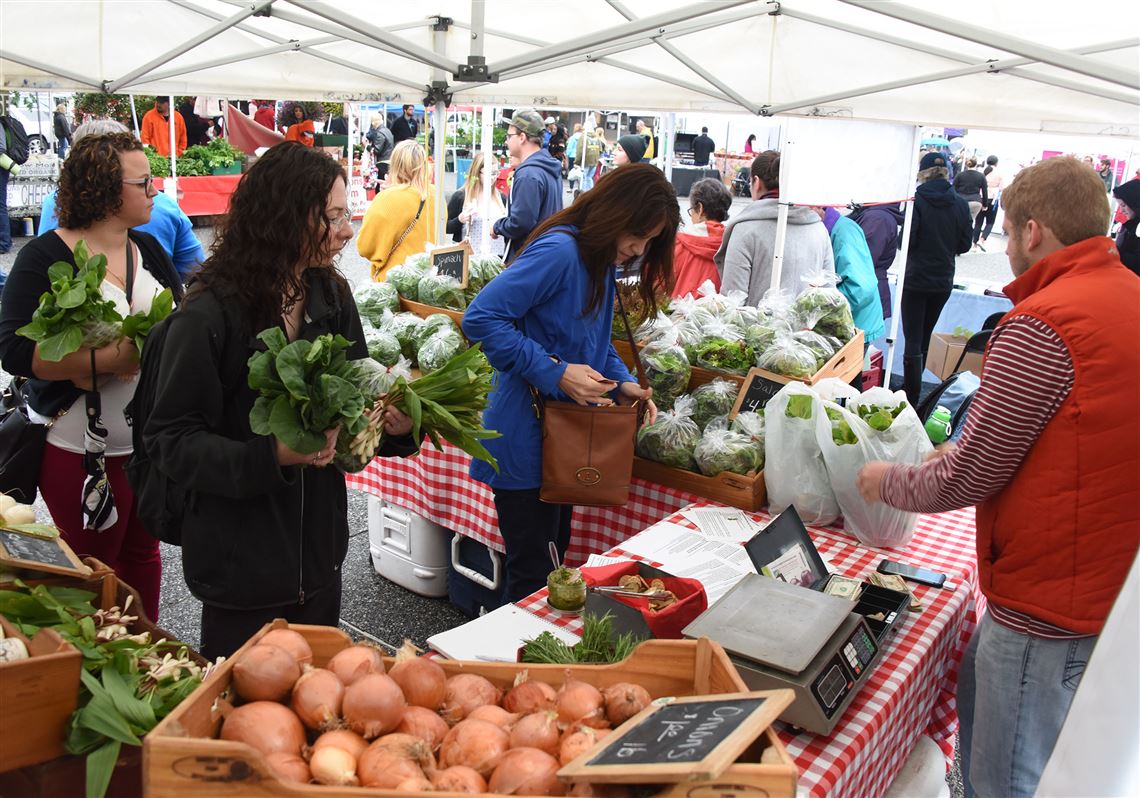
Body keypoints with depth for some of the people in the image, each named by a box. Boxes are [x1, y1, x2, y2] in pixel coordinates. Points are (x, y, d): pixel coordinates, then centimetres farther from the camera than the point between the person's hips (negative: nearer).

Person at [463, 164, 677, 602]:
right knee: (531, 574, 2)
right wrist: (555, 373, -27)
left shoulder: (604, 263, 10)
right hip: (525, 439, -10)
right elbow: (481, 318, -27)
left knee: (554, 562, 21)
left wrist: (622, 383, 2)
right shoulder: (560, 251, -21)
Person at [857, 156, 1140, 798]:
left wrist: (887, 483, 1)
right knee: (979, 692, 26)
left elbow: (967, 480, -17)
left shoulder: (1041, 324, -22)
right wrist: (965, 455, 20)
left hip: (1048, 602, -9)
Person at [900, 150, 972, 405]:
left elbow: (906, 240, -16)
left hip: (916, 280, -4)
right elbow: (964, 245, 2)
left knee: (913, 340, -1)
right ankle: (912, 389, 31)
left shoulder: (917, 200, -14)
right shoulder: (960, 204, -2)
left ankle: (911, 398, -3)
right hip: (944, 281, 5)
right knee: (925, 337, 18)